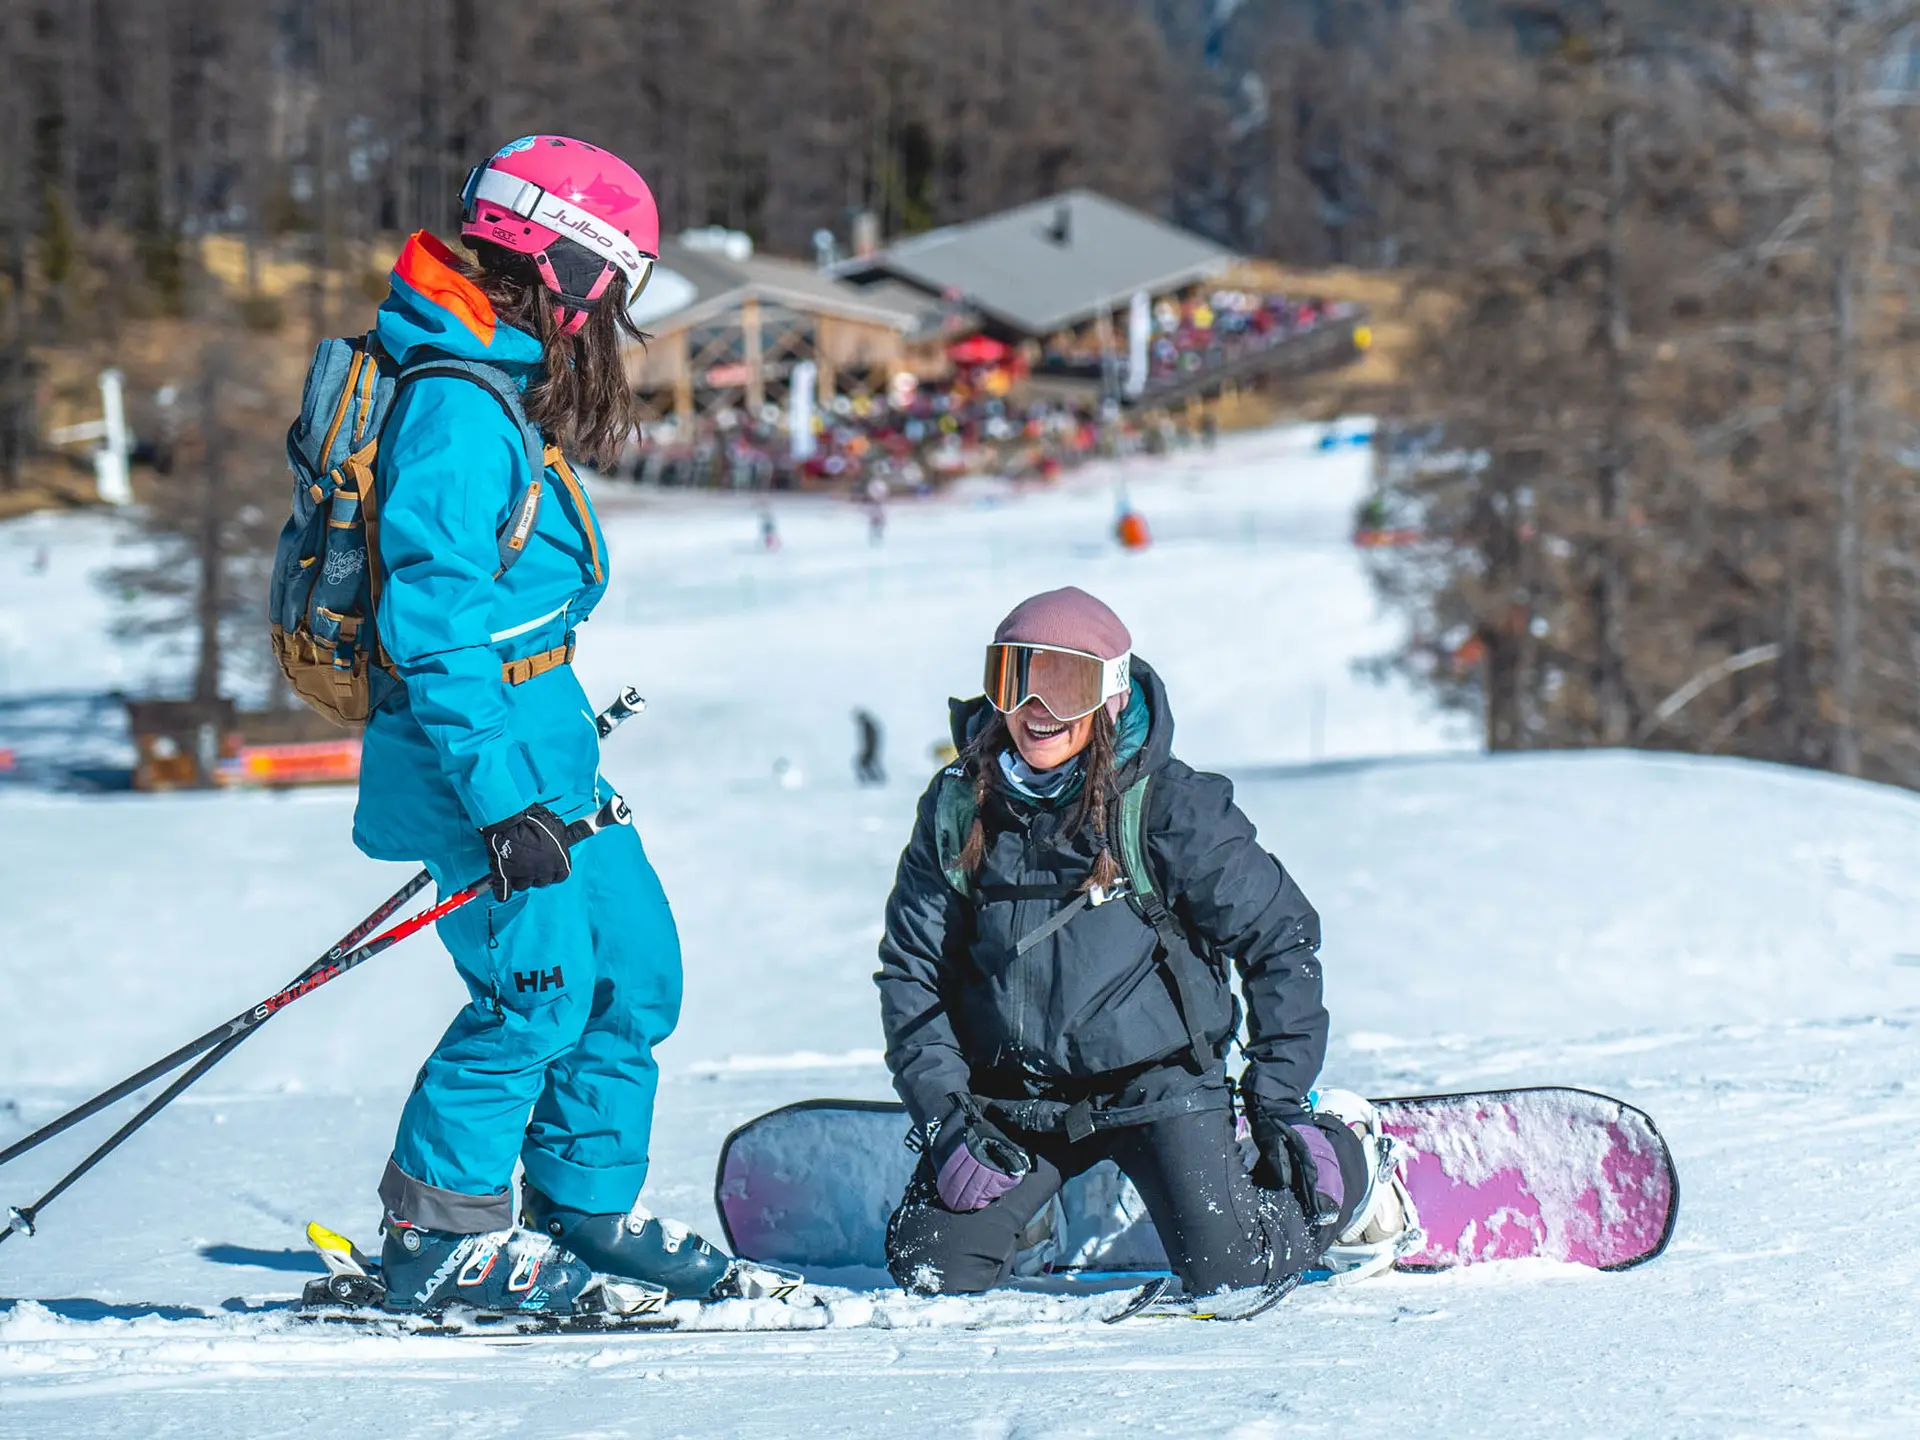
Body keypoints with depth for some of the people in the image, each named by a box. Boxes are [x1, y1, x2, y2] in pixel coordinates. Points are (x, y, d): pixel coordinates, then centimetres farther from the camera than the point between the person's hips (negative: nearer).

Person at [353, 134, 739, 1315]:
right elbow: (431, 622, -25)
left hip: (544, 736, 10)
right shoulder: (458, 416, -20)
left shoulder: (504, 396, 12)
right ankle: (439, 1236, 1)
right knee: (538, 987, -10)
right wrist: (501, 802, -27)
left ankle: (586, 1206, 23)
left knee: (636, 969, 12)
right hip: (479, 742, -10)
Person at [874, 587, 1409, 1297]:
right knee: (931, 1270, -12)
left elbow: (1279, 934, -3)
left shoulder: (1169, 805, -12)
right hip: (1012, 1097, 3)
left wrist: (1278, 1098, -5)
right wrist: (945, 1118, -9)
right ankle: (1022, 1197, 23)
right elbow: (911, 973, 3)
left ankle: (1349, 1162, 17)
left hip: (1157, 1080, -3)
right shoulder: (958, 808, -3)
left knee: (1227, 1272, -15)